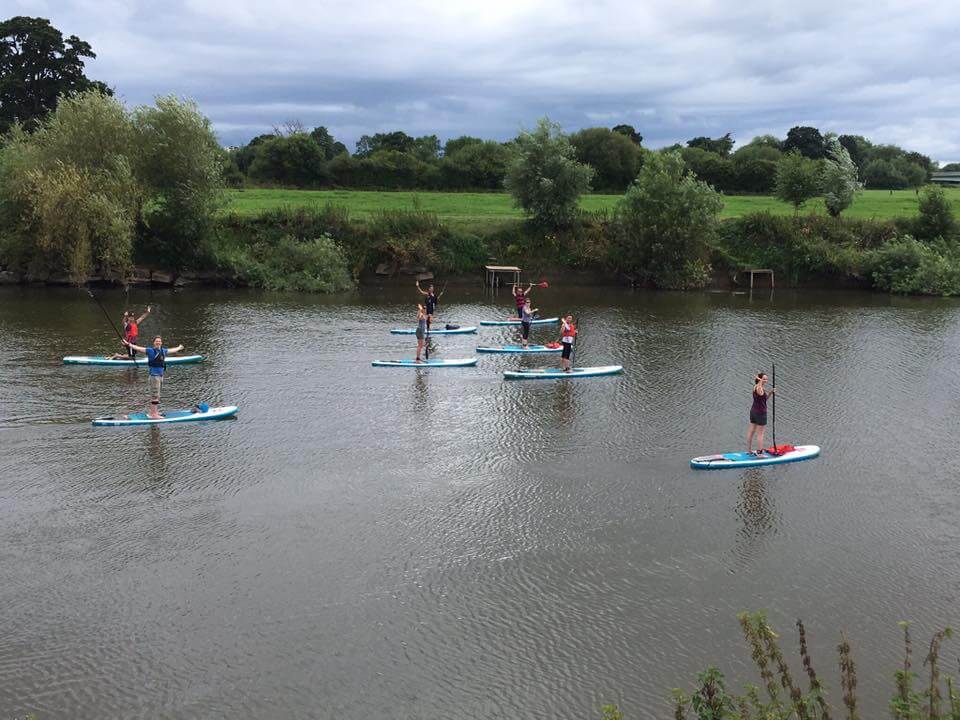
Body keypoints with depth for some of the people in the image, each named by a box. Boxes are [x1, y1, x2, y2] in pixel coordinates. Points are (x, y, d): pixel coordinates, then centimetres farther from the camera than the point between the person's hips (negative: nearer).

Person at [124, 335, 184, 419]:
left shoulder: (163, 351, 12)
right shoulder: (150, 351, -7)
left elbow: (171, 350, 32)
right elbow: (139, 348, -12)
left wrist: (179, 348, 49)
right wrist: (128, 344, -21)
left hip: (160, 375, 7)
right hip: (154, 375, -7)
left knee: (154, 395, 15)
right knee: (155, 395, -7)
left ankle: (152, 412, 24)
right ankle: (154, 414, -6)